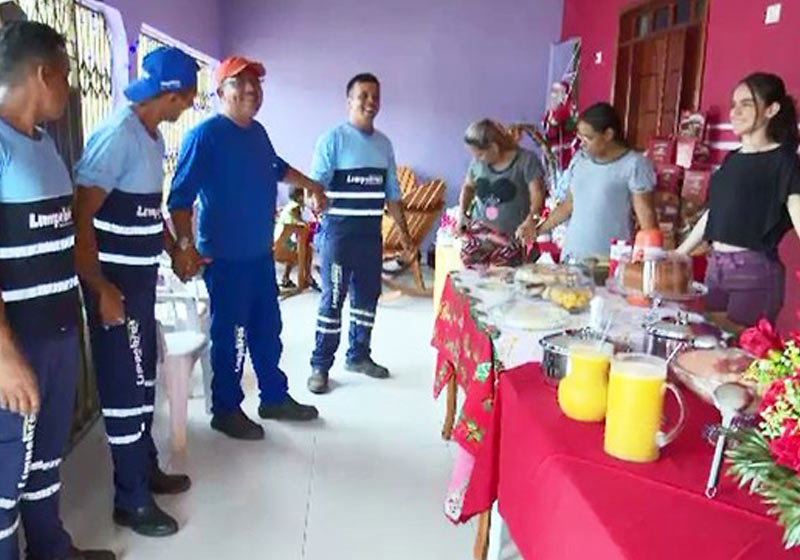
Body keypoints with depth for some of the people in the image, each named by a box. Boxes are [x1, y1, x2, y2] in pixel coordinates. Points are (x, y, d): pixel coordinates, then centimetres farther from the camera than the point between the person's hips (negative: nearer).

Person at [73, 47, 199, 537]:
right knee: (125, 384, 1)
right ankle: (132, 500, 15)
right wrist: (100, 289, -22)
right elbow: (80, 217, -23)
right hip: (115, 282, -9)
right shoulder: (117, 136, -20)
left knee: (143, 376, 18)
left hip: (143, 277, 9)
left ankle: (147, 468, 35)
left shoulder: (154, 137, 9)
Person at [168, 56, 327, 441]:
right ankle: (226, 410, 20)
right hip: (226, 257, -8)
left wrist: (311, 186, 36)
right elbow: (181, 196, -19)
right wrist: (185, 246, -29)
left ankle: (275, 398, 31)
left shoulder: (258, 132, 11)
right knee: (229, 334, 3)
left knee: (267, 329, 16)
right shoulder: (205, 135, -15)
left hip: (261, 253, 8)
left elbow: (277, 167, 31)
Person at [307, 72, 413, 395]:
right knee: (332, 300, -2)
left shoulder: (384, 144, 11)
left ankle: (358, 356, 29)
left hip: (371, 232, 6)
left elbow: (392, 193, 16)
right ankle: (320, 366, 8)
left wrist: (404, 231, 16)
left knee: (367, 297, 13)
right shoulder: (333, 139, -7)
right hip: (340, 231, -6)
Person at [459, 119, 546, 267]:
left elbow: (537, 192, -14)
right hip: (481, 231, 4)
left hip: (512, 237, -3)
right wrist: (462, 213, 9)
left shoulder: (526, 160, -5)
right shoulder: (478, 162, 8)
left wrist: (531, 220, -31)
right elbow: (468, 186, 25)